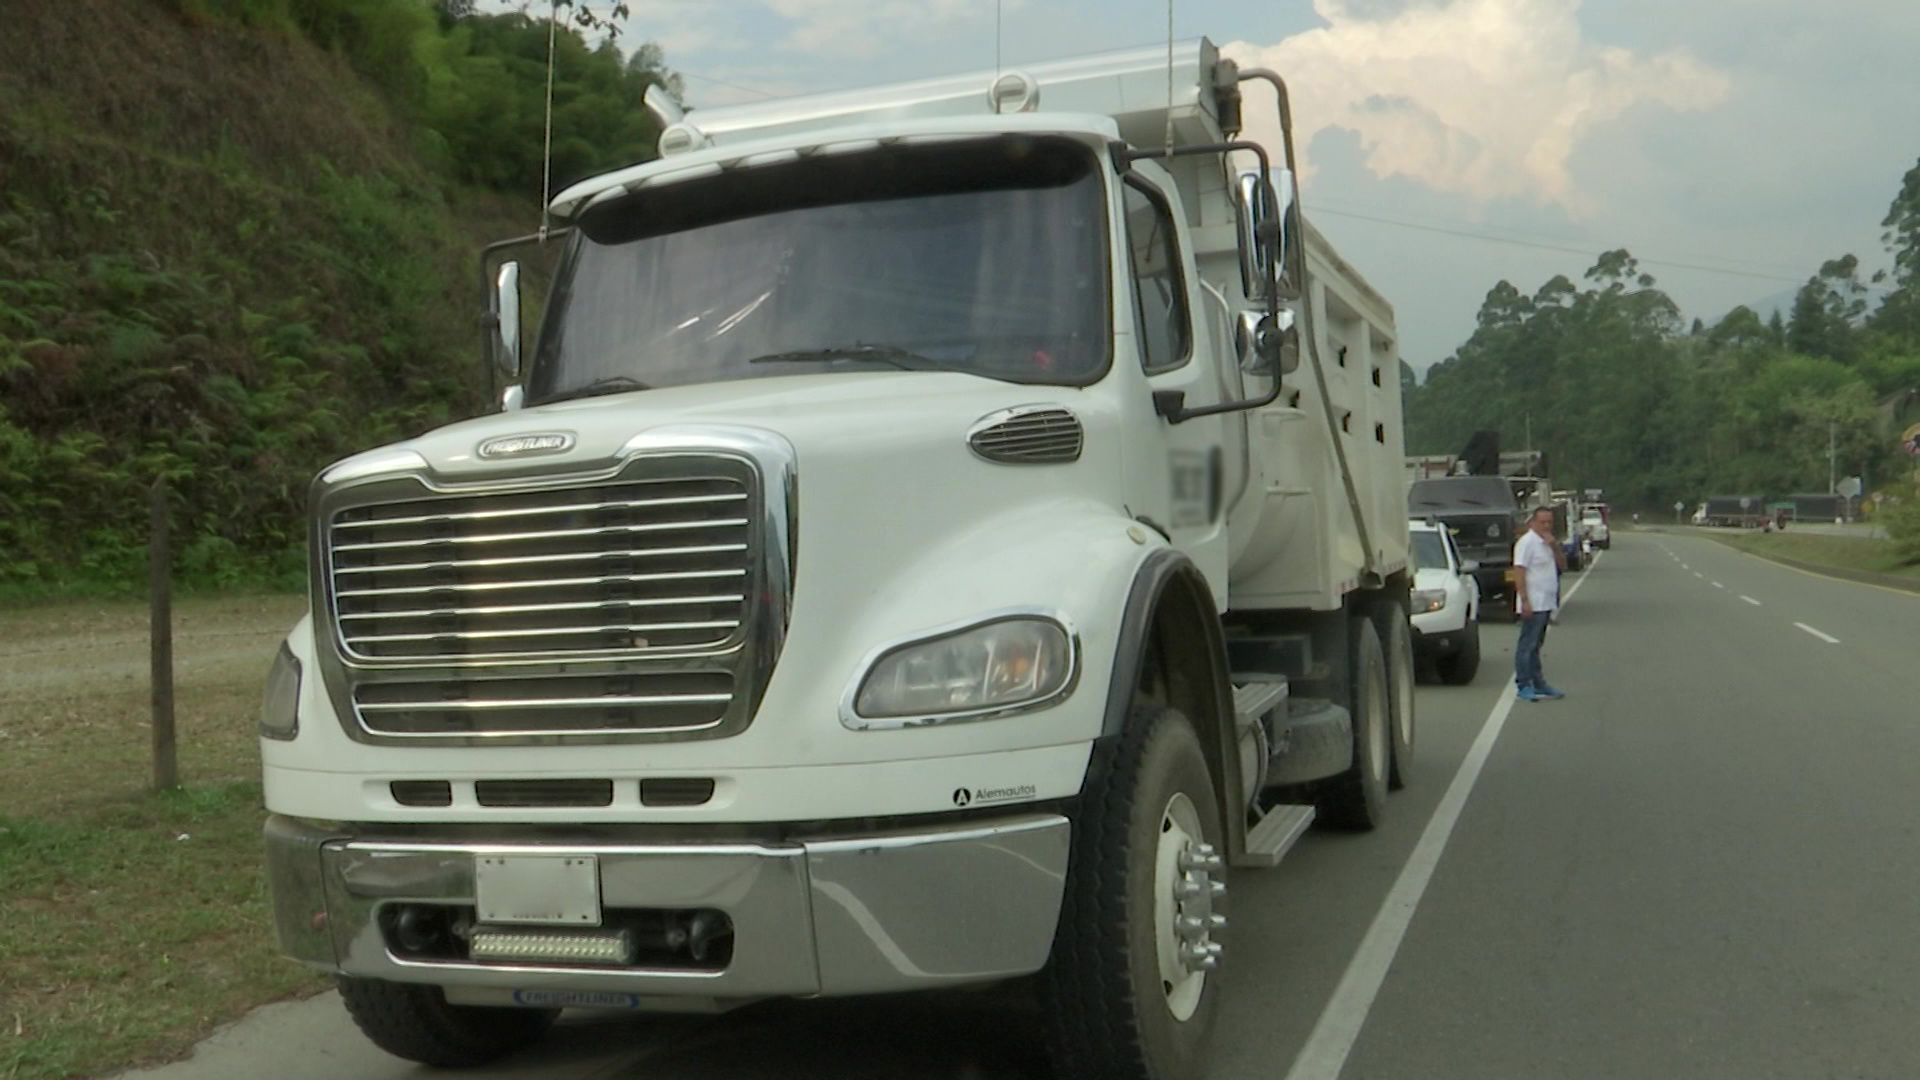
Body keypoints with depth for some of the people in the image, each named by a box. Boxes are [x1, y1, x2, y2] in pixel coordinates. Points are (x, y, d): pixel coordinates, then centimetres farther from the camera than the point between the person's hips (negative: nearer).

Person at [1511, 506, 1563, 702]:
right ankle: (1524, 686, -5)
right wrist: (1525, 601, -24)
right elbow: (1519, 571, -19)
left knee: (1535, 645, 14)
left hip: (1545, 604, 9)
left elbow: (1559, 566, 13)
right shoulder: (1527, 542, -12)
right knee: (1527, 645, -7)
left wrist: (1553, 546, -4)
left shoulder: (1545, 543, 15)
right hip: (1533, 605, -9)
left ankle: (1538, 684, 20)